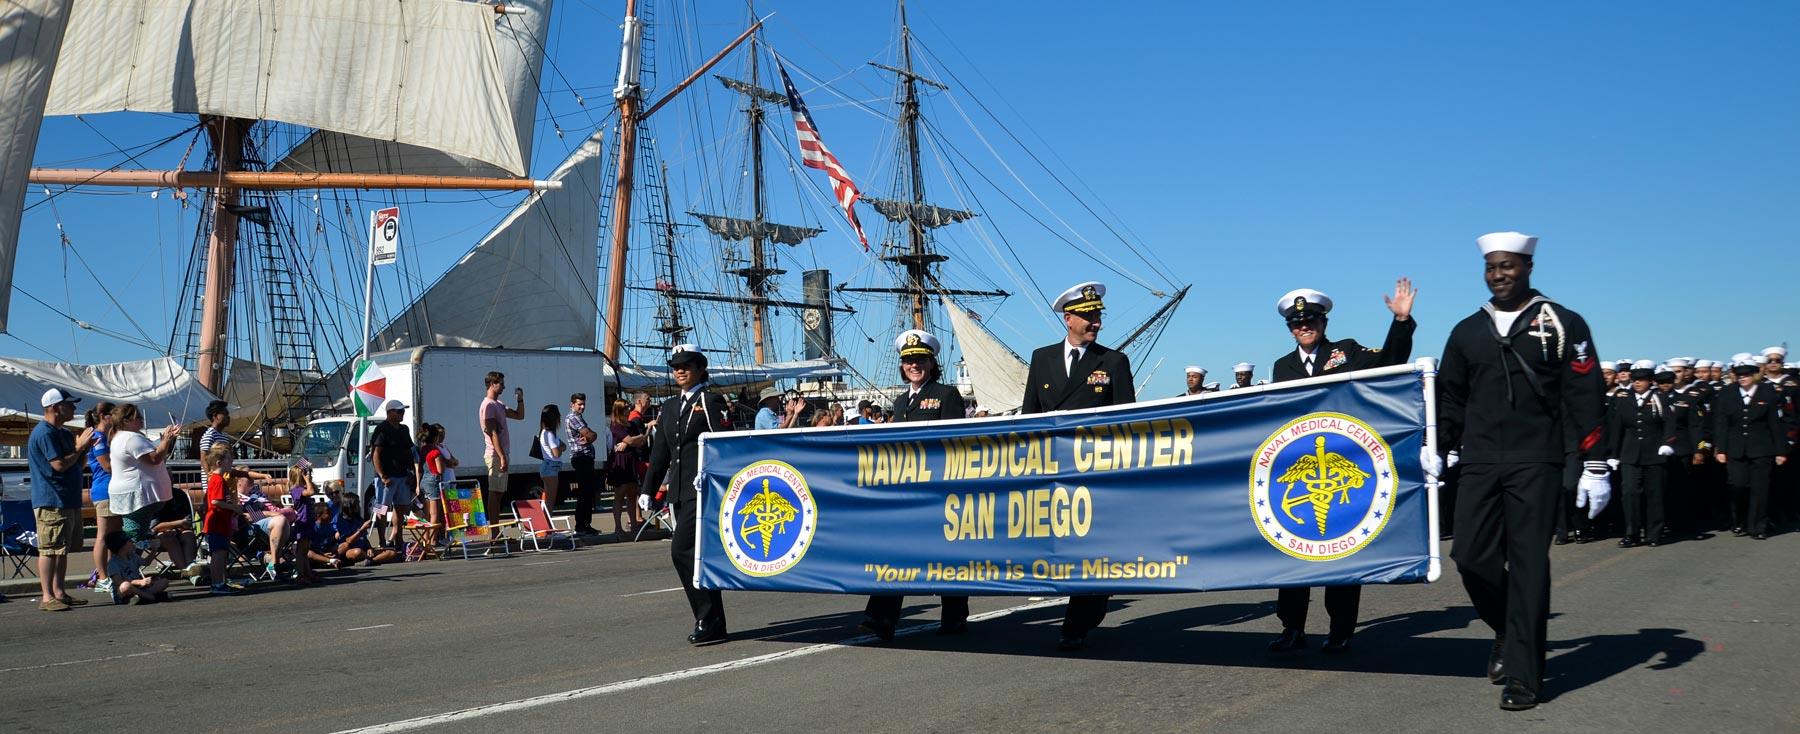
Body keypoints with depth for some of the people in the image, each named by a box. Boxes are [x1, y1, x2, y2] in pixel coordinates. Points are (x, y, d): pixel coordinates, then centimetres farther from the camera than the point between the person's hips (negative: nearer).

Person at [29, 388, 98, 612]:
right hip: (51, 502, -10)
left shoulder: (63, 434, 17)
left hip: (69, 501, 10)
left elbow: (76, 465, 22)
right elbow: (59, 464, -20)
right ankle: (47, 597, -7)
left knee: (63, 549, 12)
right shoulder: (44, 433, -13)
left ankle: (59, 592, 18)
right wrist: (80, 448, -9)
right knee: (50, 549, -8)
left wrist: (84, 448, 6)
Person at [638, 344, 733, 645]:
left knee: (682, 550, -15)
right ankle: (710, 624, 15)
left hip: (703, 489, -7)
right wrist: (647, 490, 15)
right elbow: (660, 452, 20)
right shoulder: (670, 406, 18)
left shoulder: (711, 402, -3)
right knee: (697, 554, 9)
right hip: (679, 492, 7)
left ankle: (709, 623, -10)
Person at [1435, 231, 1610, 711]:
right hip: (1479, 464, 4)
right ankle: (1510, 632, 27)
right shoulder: (1466, 331, 12)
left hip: (1535, 463, -3)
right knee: (1471, 557, -1)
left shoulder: (1561, 324, 1)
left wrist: (1595, 467, -7)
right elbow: (1450, 397, 17)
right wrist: (1436, 448, 6)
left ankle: (1522, 675, 4)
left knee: (1528, 563, -3)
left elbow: (1584, 399, -2)